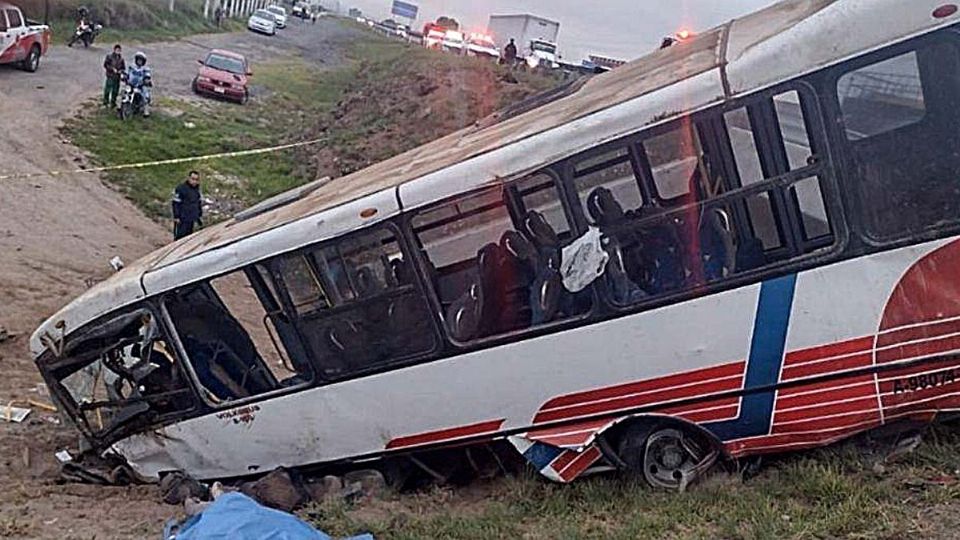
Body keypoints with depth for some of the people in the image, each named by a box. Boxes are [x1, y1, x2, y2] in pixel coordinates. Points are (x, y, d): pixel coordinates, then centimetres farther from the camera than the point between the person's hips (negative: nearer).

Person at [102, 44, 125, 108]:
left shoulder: (121, 58, 9)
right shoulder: (109, 56, -5)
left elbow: (123, 67, 14)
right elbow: (105, 64, -12)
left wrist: (121, 70, -8)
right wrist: (113, 69, -21)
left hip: (117, 77, 4)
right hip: (110, 76, -4)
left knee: (115, 91, 11)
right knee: (107, 89, -4)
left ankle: (113, 103, 23)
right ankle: (106, 102, 9)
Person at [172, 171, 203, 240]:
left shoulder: (197, 189, 8)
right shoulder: (181, 188, -15)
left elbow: (198, 203, 20)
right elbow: (176, 203, -13)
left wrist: (200, 215, 20)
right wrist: (176, 217, -15)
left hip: (192, 219, 7)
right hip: (182, 219, -7)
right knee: (179, 237, -5)